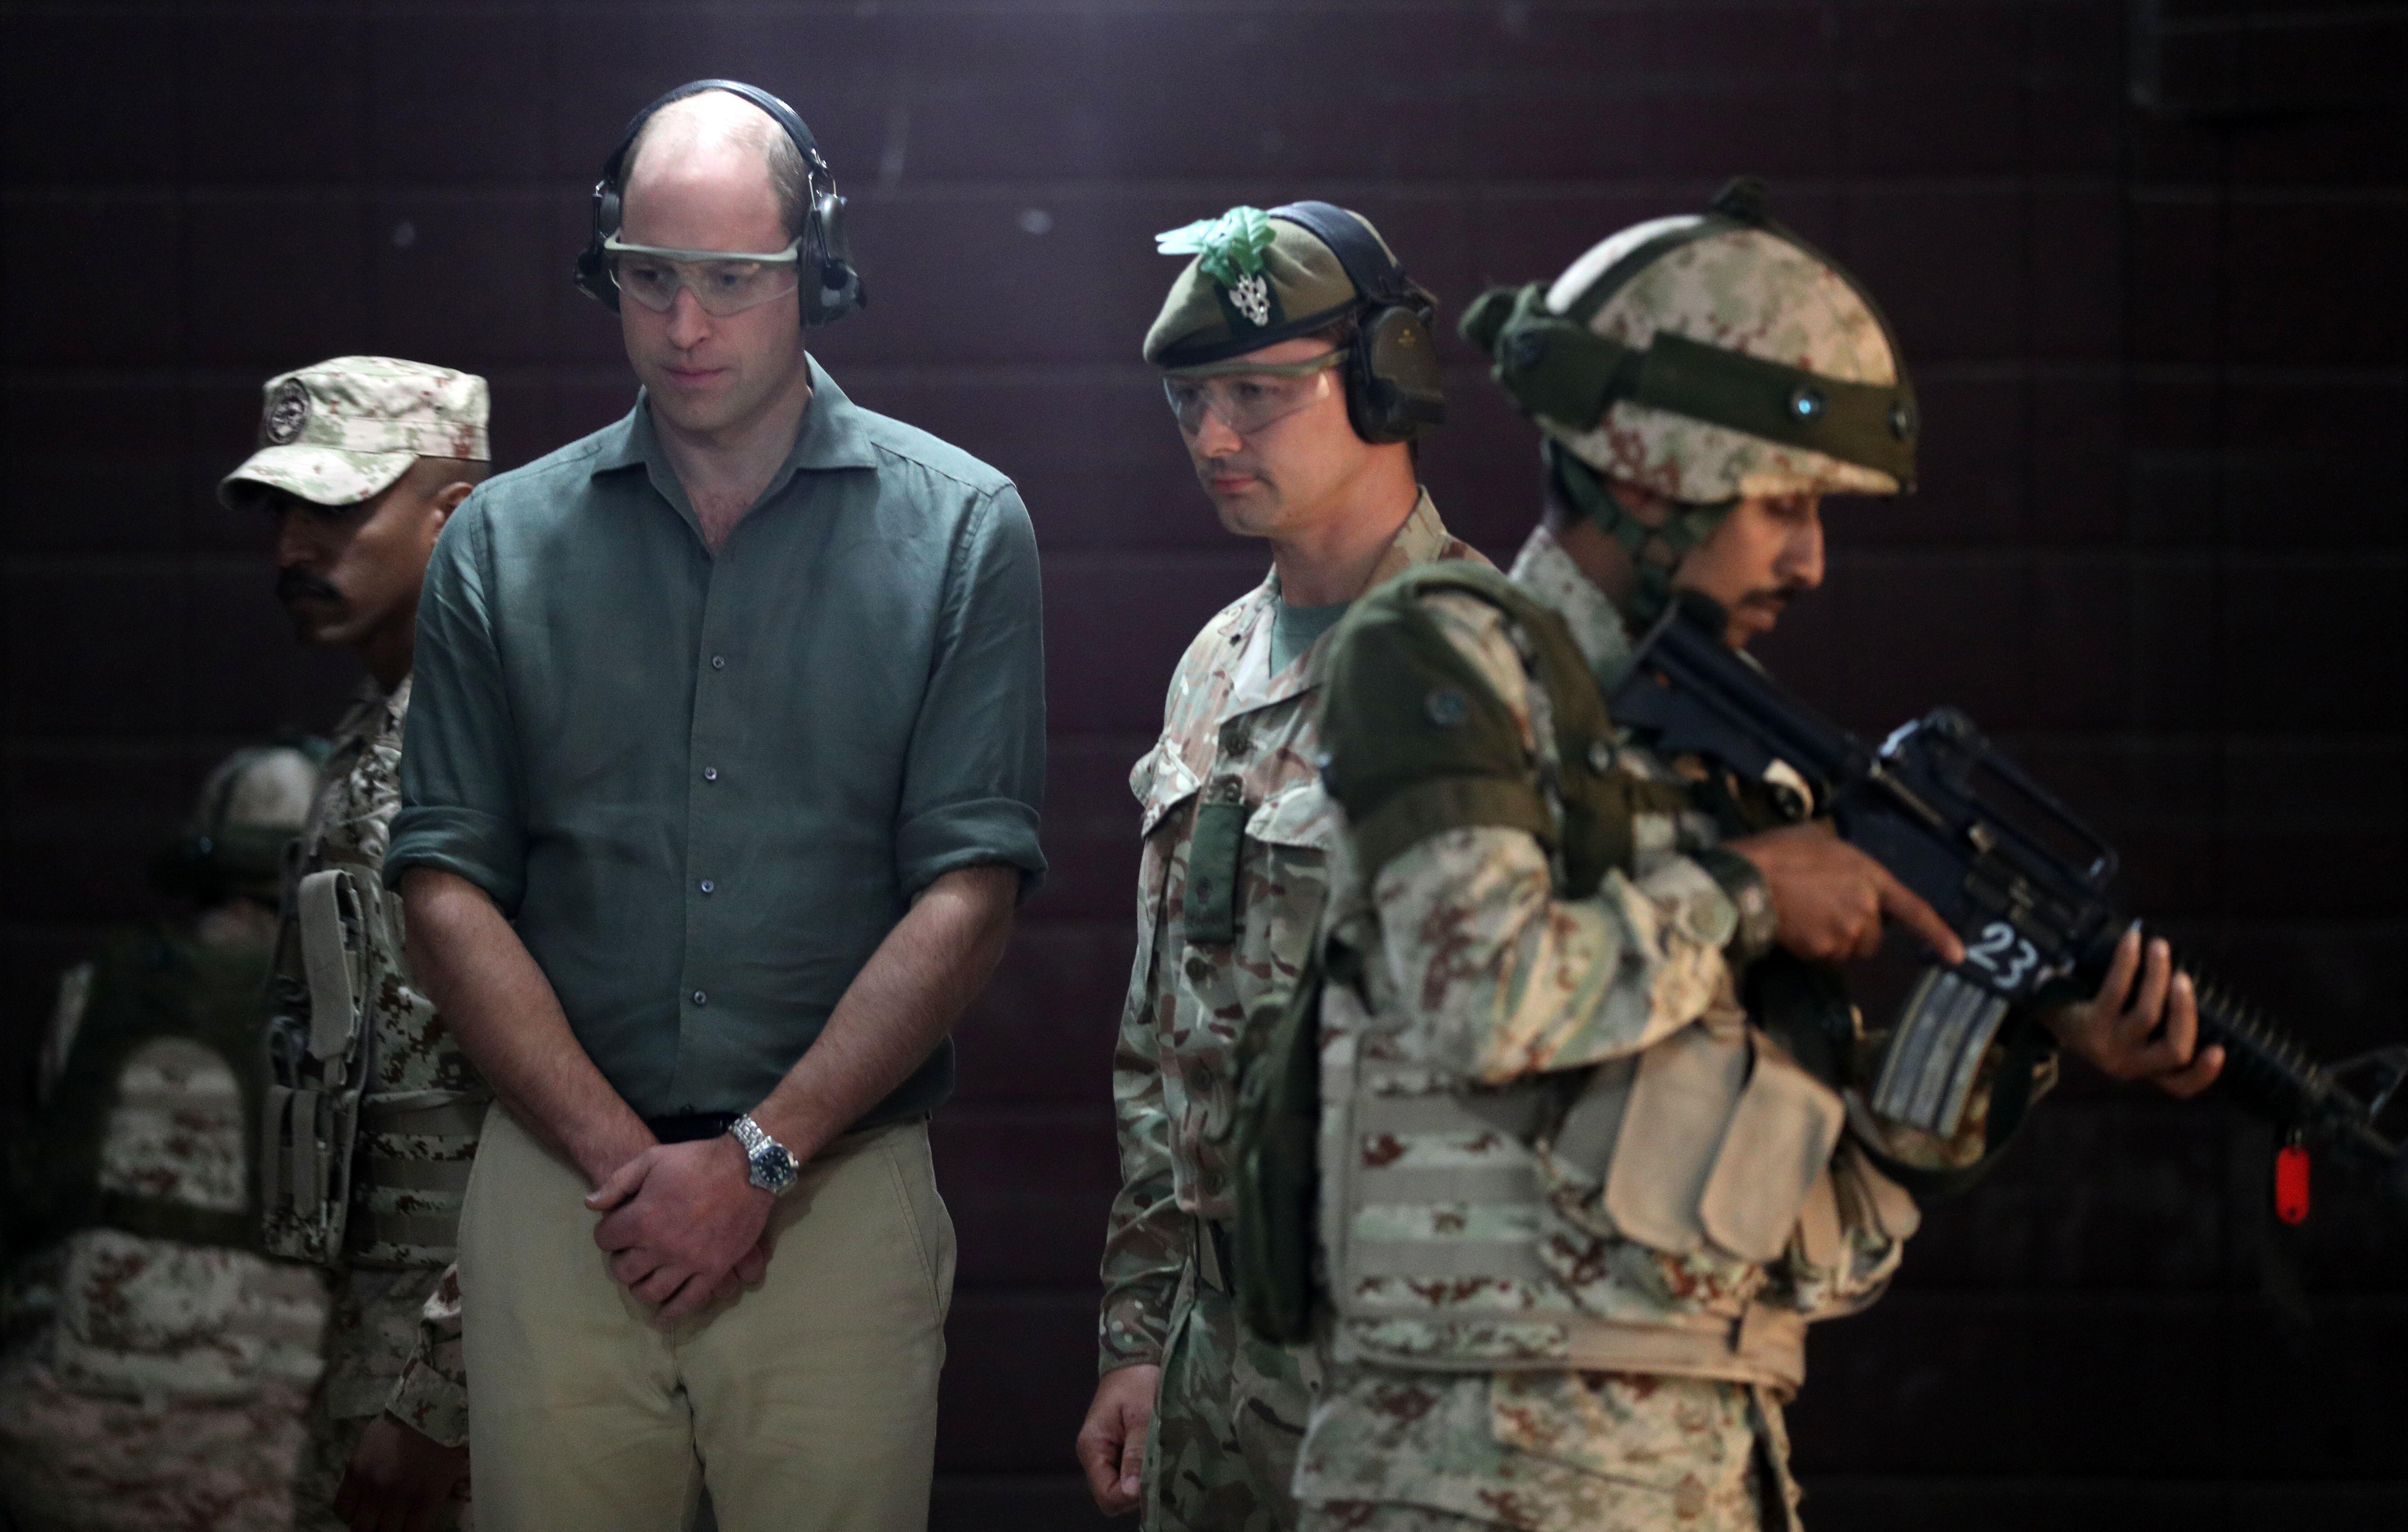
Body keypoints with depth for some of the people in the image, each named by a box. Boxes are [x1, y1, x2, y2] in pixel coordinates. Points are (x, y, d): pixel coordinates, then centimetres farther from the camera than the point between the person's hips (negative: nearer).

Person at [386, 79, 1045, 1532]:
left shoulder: (958, 528, 2)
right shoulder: (504, 540, 7)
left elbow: (968, 896, -4)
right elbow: (449, 888, 3)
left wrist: (759, 1156, -10)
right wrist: (620, 1157, -8)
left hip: (842, 1183, -1)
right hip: (558, 1181, 1)